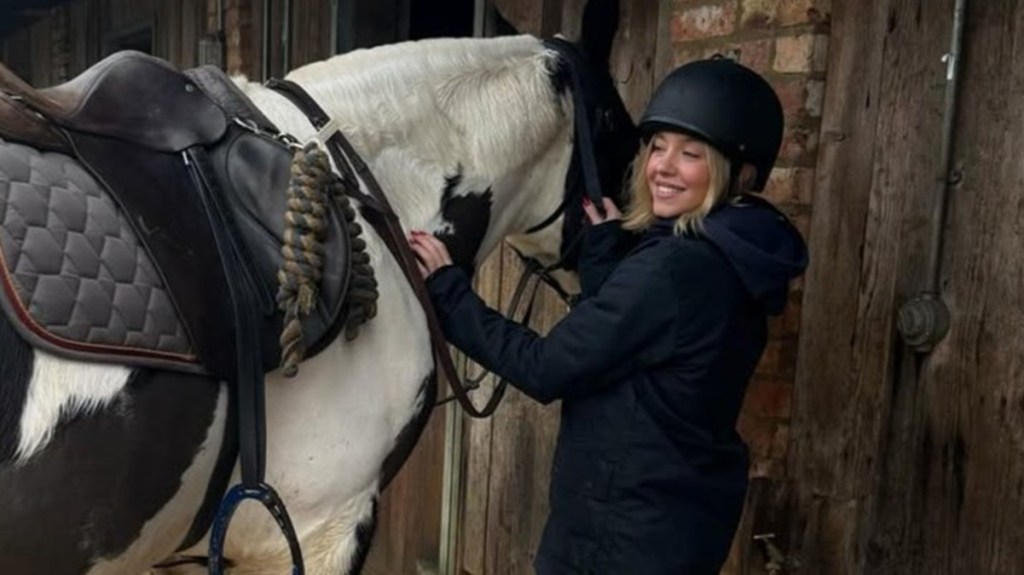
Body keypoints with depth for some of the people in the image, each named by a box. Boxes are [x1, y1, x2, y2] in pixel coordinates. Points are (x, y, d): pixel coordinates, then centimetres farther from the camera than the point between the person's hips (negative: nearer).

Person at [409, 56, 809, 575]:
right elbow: (613, 330, 9)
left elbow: (547, 369, -22)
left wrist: (447, 292, -14)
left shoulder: (672, 267, -25)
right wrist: (609, 242, 3)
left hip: (628, 522, -9)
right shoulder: (728, 261, 4)